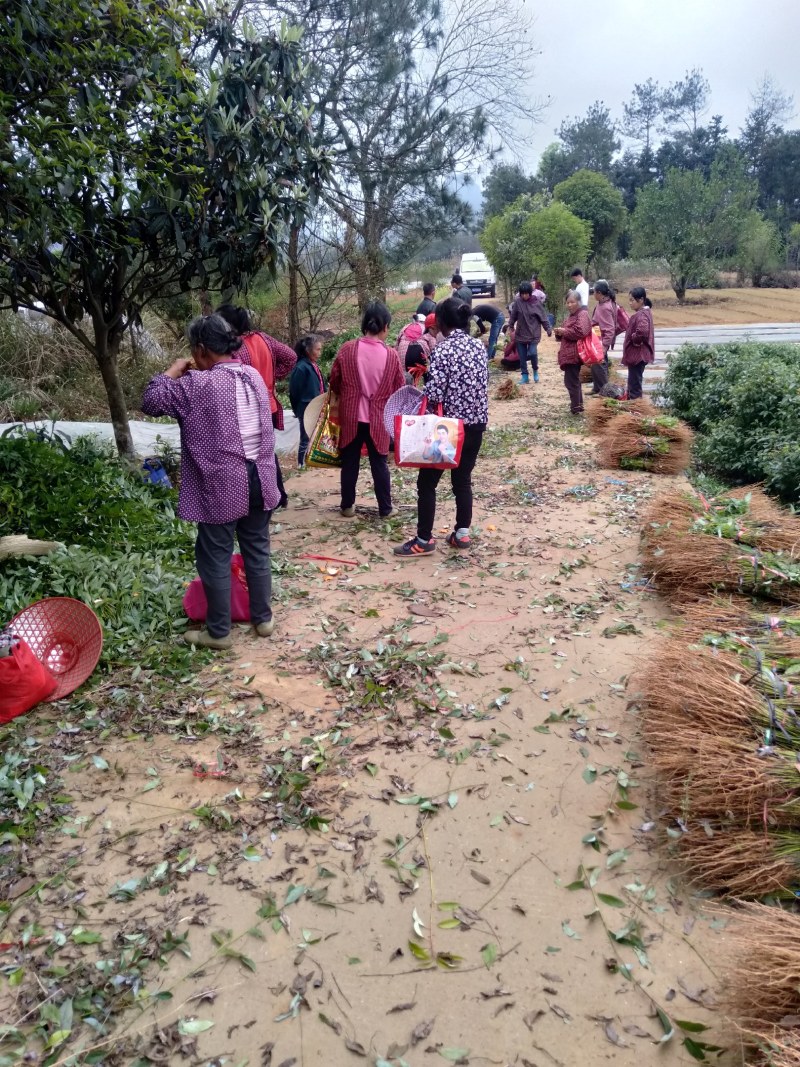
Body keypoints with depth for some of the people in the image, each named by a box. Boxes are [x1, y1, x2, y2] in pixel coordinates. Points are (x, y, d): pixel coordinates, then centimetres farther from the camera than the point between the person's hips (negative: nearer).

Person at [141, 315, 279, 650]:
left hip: (222, 488, -6)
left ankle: (218, 632, 15)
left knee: (215, 559, 6)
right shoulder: (254, 376, 6)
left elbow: (151, 401, -10)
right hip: (259, 480, 7)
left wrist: (175, 369, 2)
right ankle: (263, 619, 27)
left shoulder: (198, 385, -16)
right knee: (257, 550, 16)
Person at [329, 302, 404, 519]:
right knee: (379, 464, 11)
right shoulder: (392, 356, -9)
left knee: (350, 463, 13)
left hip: (351, 417, 1)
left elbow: (334, 382, 2)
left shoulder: (346, 350, -8)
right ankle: (385, 508, 18)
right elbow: (399, 390, 0)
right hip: (378, 419, -1)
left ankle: (348, 506, 22)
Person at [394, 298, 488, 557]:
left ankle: (424, 540, 6)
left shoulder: (443, 349, -14)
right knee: (463, 479, 15)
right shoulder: (479, 346, 5)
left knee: (427, 482, 3)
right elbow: (484, 386, 10)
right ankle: (462, 533, 19)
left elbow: (434, 393, -18)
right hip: (475, 423, 7)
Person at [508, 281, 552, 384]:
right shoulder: (517, 302, -3)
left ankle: (535, 370, 11)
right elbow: (513, 316, 8)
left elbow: (543, 317, -2)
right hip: (520, 334, 2)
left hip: (534, 334, -2)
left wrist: (549, 329, -3)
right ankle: (524, 376, 18)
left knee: (532, 353, -16)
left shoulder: (537, 303, -6)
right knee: (522, 357, 5)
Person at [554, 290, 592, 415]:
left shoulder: (582, 314, -9)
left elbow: (581, 332, -25)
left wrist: (564, 331, -16)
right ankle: (578, 405, 24)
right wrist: (559, 332, 5)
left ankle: (576, 408, -6)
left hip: (574, 354, -11)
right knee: (574, 380, 16)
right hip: (569, 353, 11)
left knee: (571, 381, -10)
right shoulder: (571, 315, 22)